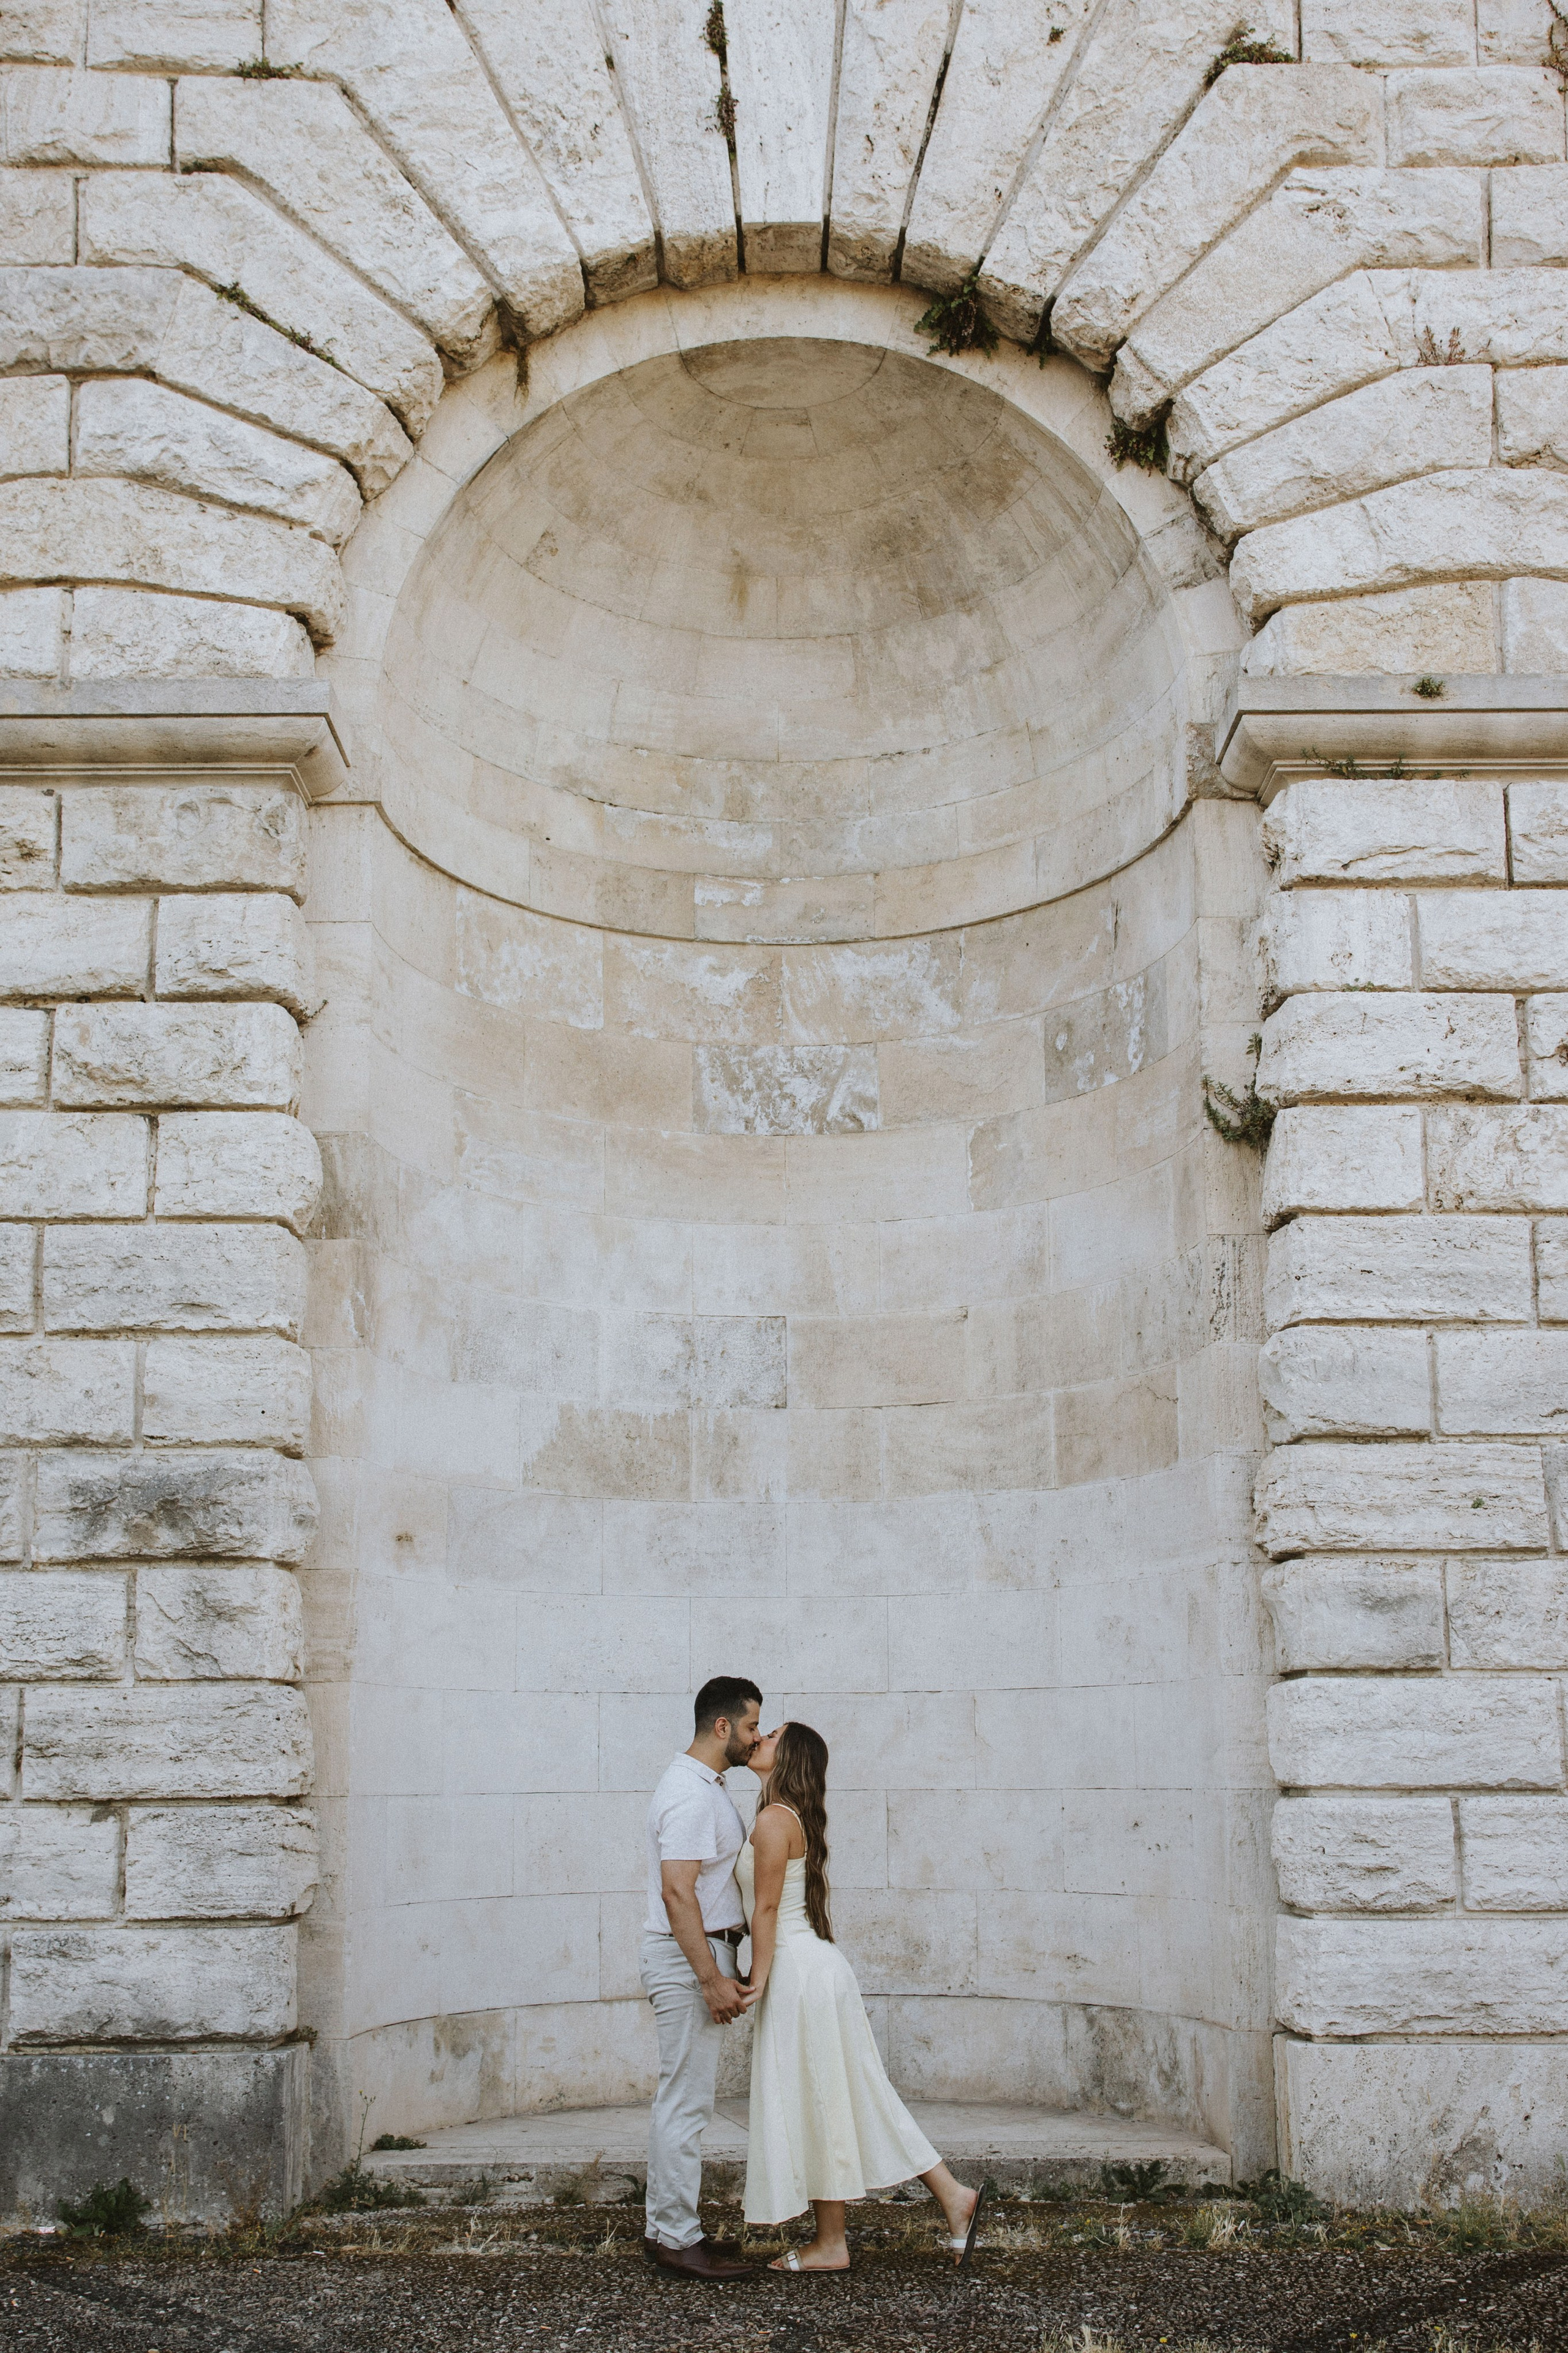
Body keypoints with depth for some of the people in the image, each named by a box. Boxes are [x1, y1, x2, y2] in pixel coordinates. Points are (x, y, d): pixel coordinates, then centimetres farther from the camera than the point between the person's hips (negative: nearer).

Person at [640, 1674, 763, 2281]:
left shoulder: (707, 1787, 15)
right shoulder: (690, 1795, -19)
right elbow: (677, 1892, -26)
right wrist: (712, 1979, -26)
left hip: (701, 1955, 11)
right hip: (688, 1959, -11)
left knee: (679, 2099, 14)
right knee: (687, 2101, -6)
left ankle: (665, 2227, 21)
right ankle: (677, 2238, -1)